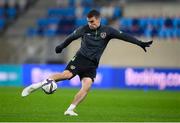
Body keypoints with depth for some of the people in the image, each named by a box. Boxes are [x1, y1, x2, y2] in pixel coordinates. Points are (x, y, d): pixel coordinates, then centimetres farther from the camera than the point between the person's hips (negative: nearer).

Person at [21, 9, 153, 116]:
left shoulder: (107, 31, 0)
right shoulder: (84, 29, 1)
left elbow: (124, 36, -6)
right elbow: (71, 37, 16)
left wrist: (140, 43, -13)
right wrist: (61, 46, 21)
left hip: (92, 65, 2)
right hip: (80, 58, -2)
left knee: (87, 86, -18)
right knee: (66, 74, -24)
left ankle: (70, 110, -12)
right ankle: (37, 85, -18)